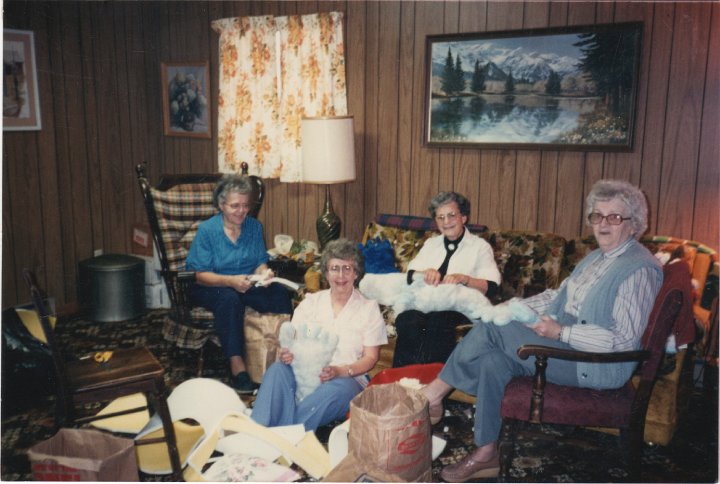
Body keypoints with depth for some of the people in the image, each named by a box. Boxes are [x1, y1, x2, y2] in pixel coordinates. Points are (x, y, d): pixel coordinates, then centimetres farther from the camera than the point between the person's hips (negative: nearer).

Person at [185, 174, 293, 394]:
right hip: (211, 288, -4)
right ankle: (237, 366, -37)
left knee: (280, 293, -25)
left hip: (246, 285, 4)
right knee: (229, 298, -39)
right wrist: (231, 281, -30)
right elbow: (201, 275, -13)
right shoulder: (207, 230, -10)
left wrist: (264, 273, -20)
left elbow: (260, 262, 5)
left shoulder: (254, 227, 4)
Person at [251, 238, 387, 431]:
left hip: (347, 379, -2)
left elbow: (371, 357, 2)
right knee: (277, 369, -30)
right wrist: (284, 354, -17)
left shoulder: (369, 308, 7)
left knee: (338, 388, -38)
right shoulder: (311, 302, 15)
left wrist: (341, 371, -18)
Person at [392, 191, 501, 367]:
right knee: (405, 320, -32)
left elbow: (491, 287, -4)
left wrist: (463, 278, -23)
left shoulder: (480, 246, 10)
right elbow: (410, 274, 12)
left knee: (437, 322, -38)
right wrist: (425, 273, -11)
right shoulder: (431, 243, 25)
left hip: (459, 308, -3)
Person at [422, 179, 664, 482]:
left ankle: (436, 390, -2)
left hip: (599, 366, -9)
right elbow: (558, 296, 21)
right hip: (563, 345, 9)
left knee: (491, 329, -19)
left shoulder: (639, 269, -13)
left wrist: (561, 332, -22)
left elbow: (624, 340, -19)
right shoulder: (596, 258, 17)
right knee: (493, 360, -15)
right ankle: (486, 454, -3)